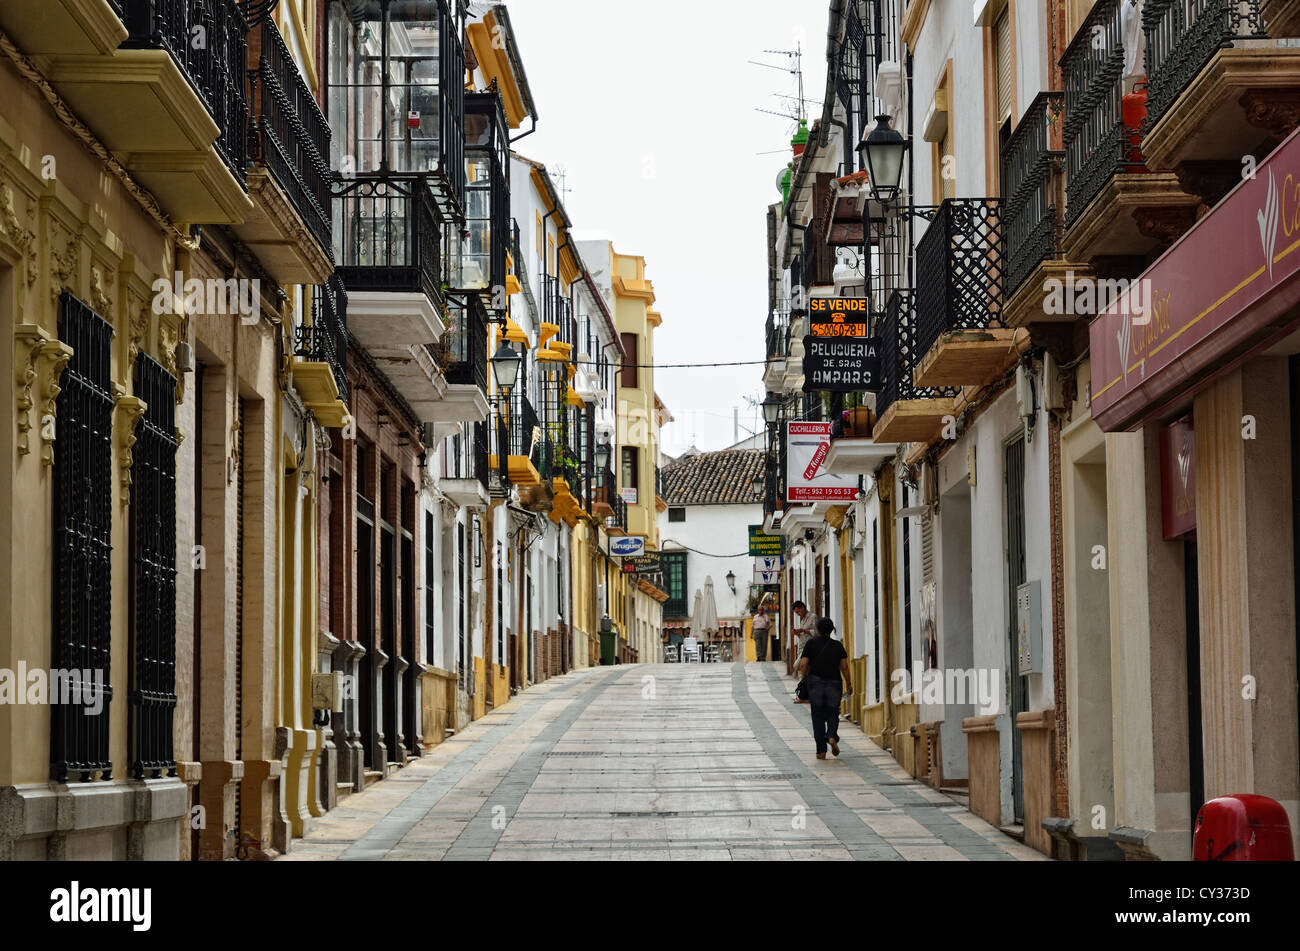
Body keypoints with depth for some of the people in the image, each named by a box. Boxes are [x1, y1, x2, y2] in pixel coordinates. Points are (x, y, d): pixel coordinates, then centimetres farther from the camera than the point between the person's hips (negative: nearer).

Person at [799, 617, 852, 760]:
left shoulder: (811, 643, 0)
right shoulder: (838, 645, 5)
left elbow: (803, 664, -6)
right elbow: (844, 666, 0)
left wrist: (804, 678, 11)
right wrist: (849, 684, 8)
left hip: (816, 682, -1)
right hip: (834, 683, 1)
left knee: (818, 716, 5)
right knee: (832, 714, 12)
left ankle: (821, 750, 1)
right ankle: (832, 736, -17)